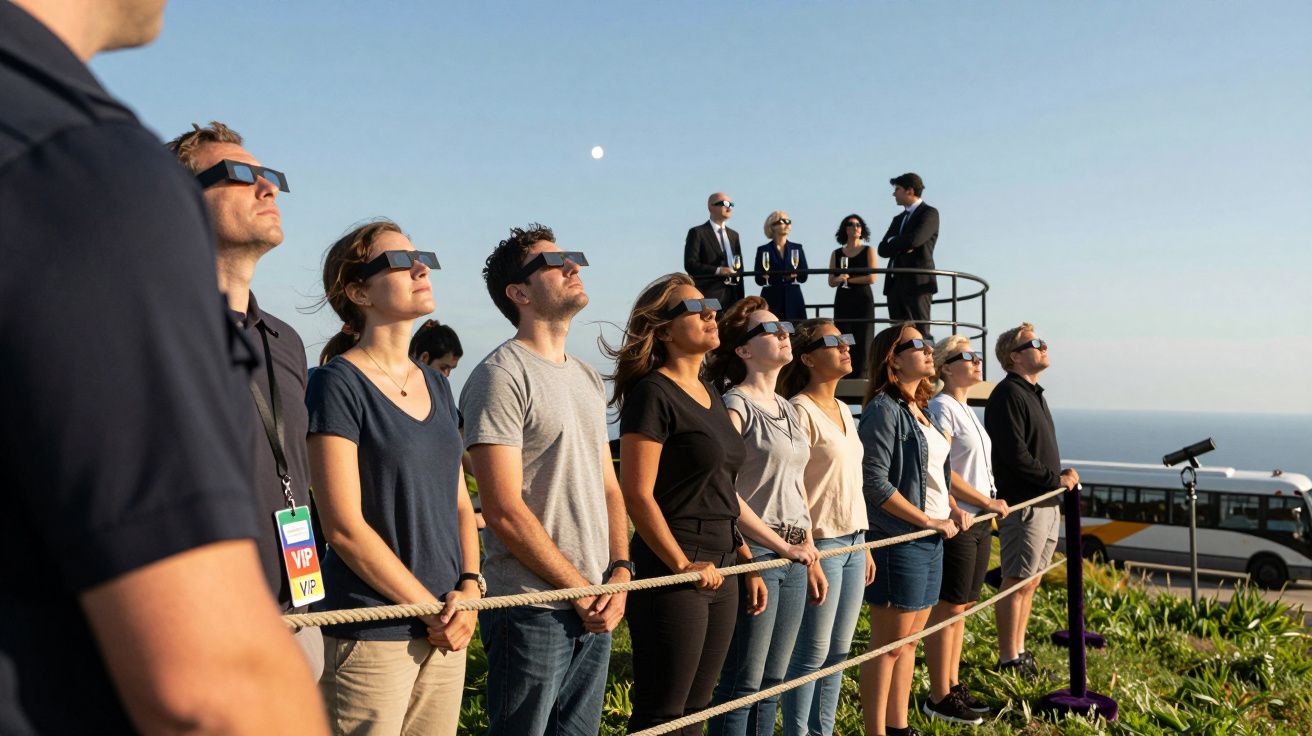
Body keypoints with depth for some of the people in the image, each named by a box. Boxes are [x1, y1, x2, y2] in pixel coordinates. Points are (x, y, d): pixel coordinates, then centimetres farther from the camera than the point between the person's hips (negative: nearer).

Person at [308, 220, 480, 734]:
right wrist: (433, 608, -11)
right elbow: (344, 527, -15)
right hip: (370, 634, -6)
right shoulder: (338, 383, -10)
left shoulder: (436, 385, 11)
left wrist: (469, 588, -3)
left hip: (446, 632, 6)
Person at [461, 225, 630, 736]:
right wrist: (580, 590, -12)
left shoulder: (588, 379, 14)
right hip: (532, 611, -7)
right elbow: (504, 511, -17)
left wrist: (620, 574, 0)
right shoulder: (501, 376, -12)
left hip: (595, 607, 7)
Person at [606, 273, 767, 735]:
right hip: (674, 574, -8)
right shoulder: (652, 393, -12)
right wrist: (683, 566, -16)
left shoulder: (709, 395, 14)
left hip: (720, 571, 8)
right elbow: (637, 494, -18)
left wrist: (747, 564, 16)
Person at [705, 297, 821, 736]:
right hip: (755, 553, -8)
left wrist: (810, 558, 15)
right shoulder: (735, 405, -10)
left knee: (772, 683, 14)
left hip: (792, 558, 8)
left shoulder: (787, 409, 14)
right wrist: (781, 546, -16)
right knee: (742, 685, -1)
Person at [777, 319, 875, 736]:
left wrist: (864, 544, 17)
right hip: (822, 542, -8)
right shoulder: (800, 411, -13)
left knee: (839, 653, 14)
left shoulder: (843, 410, 13)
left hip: (853, 540, 8)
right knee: (812, 655, 0)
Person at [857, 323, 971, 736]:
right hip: (898, 540, -9)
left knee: (910, 639, 15)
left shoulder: (920, 408, 14)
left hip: (931, 540, 9)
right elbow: (874, 481, -20)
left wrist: (953, 510, 7)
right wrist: (928, 520, -16)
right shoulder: (884, 408, -13)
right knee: (888, 643, -1)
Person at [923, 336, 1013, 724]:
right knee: (948, 608, -2)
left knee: (962, 607, 14)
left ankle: (953, 685, 24)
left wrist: (990, 504, 9)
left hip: (979, 521, 9)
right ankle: (939, 698, 6)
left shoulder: (966, 409, 16)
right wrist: (988, 502, -14)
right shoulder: (941, 408, -12)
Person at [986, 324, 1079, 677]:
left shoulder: (1034, 393, 19)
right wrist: (1057, 479, -13)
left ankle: (1019, 652, 22)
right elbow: (1015, 454, -20)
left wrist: (1061, 477, 9)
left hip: (1047, 503, 10)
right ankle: (1008, 660, 3)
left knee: (1030, 581, 13)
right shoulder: (1008, 394, -12)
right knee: (1018, 583, -4)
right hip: (1023, 503, -10)